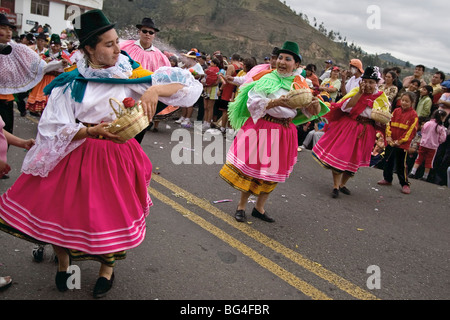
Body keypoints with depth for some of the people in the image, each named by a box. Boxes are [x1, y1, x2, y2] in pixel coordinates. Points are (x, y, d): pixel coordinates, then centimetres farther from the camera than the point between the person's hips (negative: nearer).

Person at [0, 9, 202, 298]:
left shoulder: (132, 75, -5)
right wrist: (93, 130, -22)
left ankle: (107, 269, 38)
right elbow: (55, 128, -9)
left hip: (118, 155, 0)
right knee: (59, 207, 7)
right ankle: (63, 261, 40)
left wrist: (154, 90, -27)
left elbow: (184, 85, -8)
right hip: (75, 155, 1)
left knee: (113, 215, 7)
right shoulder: (72, 83, -6)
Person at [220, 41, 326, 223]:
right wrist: (275, 102, -28)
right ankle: (241, 206, 17)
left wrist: (315, 106, -17)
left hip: (285, 132, 4)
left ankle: (259, 208, 26)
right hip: (262, 128, -4)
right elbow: (253, 103, -15)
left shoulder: (301, 84, 6)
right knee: (252, 167, 1)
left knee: (273, 170, 11)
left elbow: (309, 112, 6)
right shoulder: (267, 80, -5)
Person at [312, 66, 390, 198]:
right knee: (339, 154, -8)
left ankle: (342, 184, 29)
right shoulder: (356, 91, -1)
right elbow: (345, 107, -15)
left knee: (355, 159, 10)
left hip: (365, 132, 2)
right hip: (347, 127, -1)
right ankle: (336, 186, 3)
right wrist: (360, 92, -18)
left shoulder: (381, 98, 2)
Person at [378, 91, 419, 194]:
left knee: (401, 164, -3)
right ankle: (388, 179, 30)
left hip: (402, 144, -5)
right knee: (388, 161, 14)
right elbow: (389, 123, 7)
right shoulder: (396, 111, 6)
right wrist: (388, 136, -5)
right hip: (391, 142, 5)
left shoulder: (413, 115, -7)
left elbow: (411, 130, -9)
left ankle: (405, 184, 8)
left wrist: (400, 141, -12)